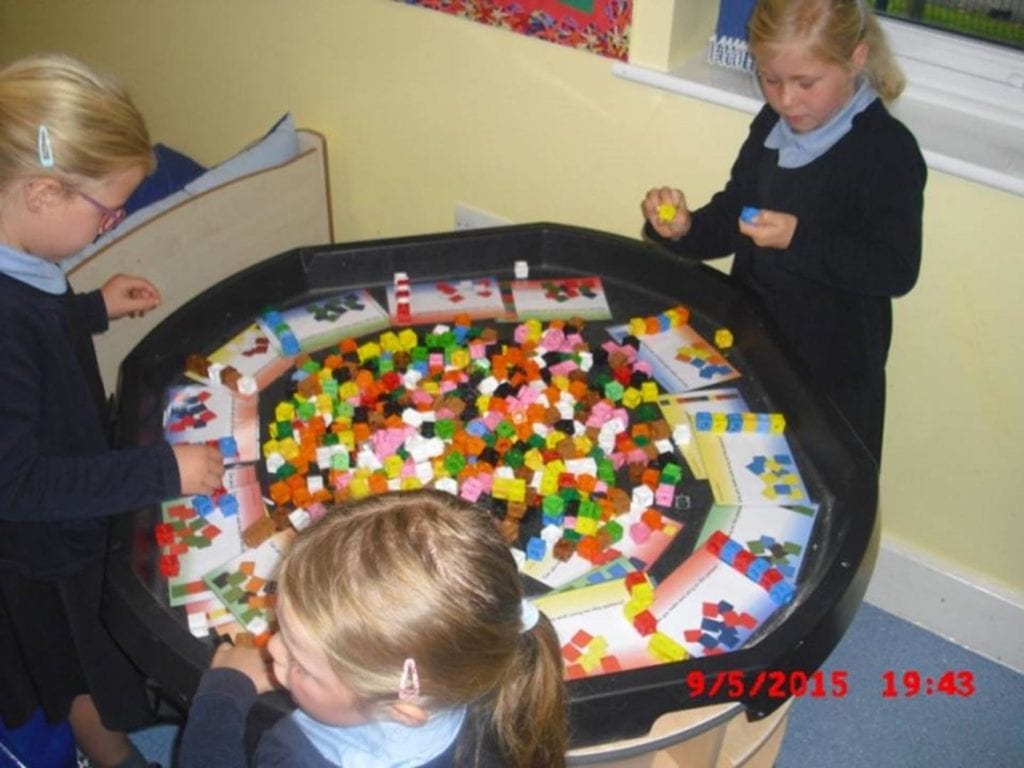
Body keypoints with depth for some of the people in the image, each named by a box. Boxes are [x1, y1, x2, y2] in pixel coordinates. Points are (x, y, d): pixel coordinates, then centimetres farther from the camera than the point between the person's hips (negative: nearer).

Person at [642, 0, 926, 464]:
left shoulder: (888, 150, -18)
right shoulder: (771, 126, 2)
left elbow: (898, 270, -23)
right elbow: (731, 218, 9)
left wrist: (800, 238, -30)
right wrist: (684, 229, -12)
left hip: (830, 371, -6)